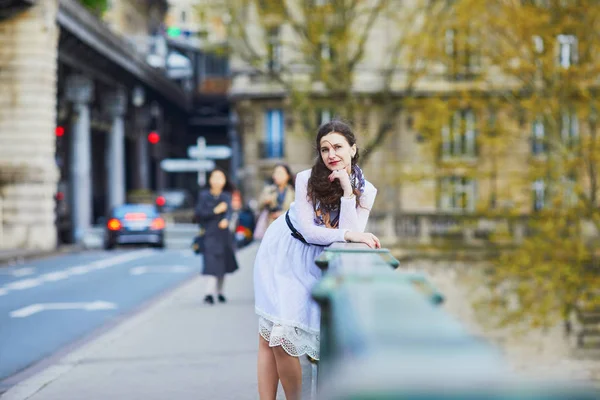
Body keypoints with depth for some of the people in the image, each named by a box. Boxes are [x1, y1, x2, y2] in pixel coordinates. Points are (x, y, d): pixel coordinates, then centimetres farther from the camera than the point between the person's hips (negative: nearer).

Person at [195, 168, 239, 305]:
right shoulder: (204, 195, -1)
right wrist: (215, 211, -16)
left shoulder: (226, 196, 4)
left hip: (223, 233, 3)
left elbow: (229, 211, -12)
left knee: (223, 263, 11)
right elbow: (199, 213, -7)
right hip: (209, 233, -3)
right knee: (211, 262, -14)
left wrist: (226, 220, -33)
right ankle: (209, 292, -21)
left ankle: (219, 291, 26)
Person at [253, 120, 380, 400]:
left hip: (315, 263, 1)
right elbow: (308, 231, -19)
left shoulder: (365, 191, -10)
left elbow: (351, 237, -21)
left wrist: (347, 190, -26)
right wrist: (348, 234, -30)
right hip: (282, 253, -1)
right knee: (269, 335, -6)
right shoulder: (307, 180, -16)